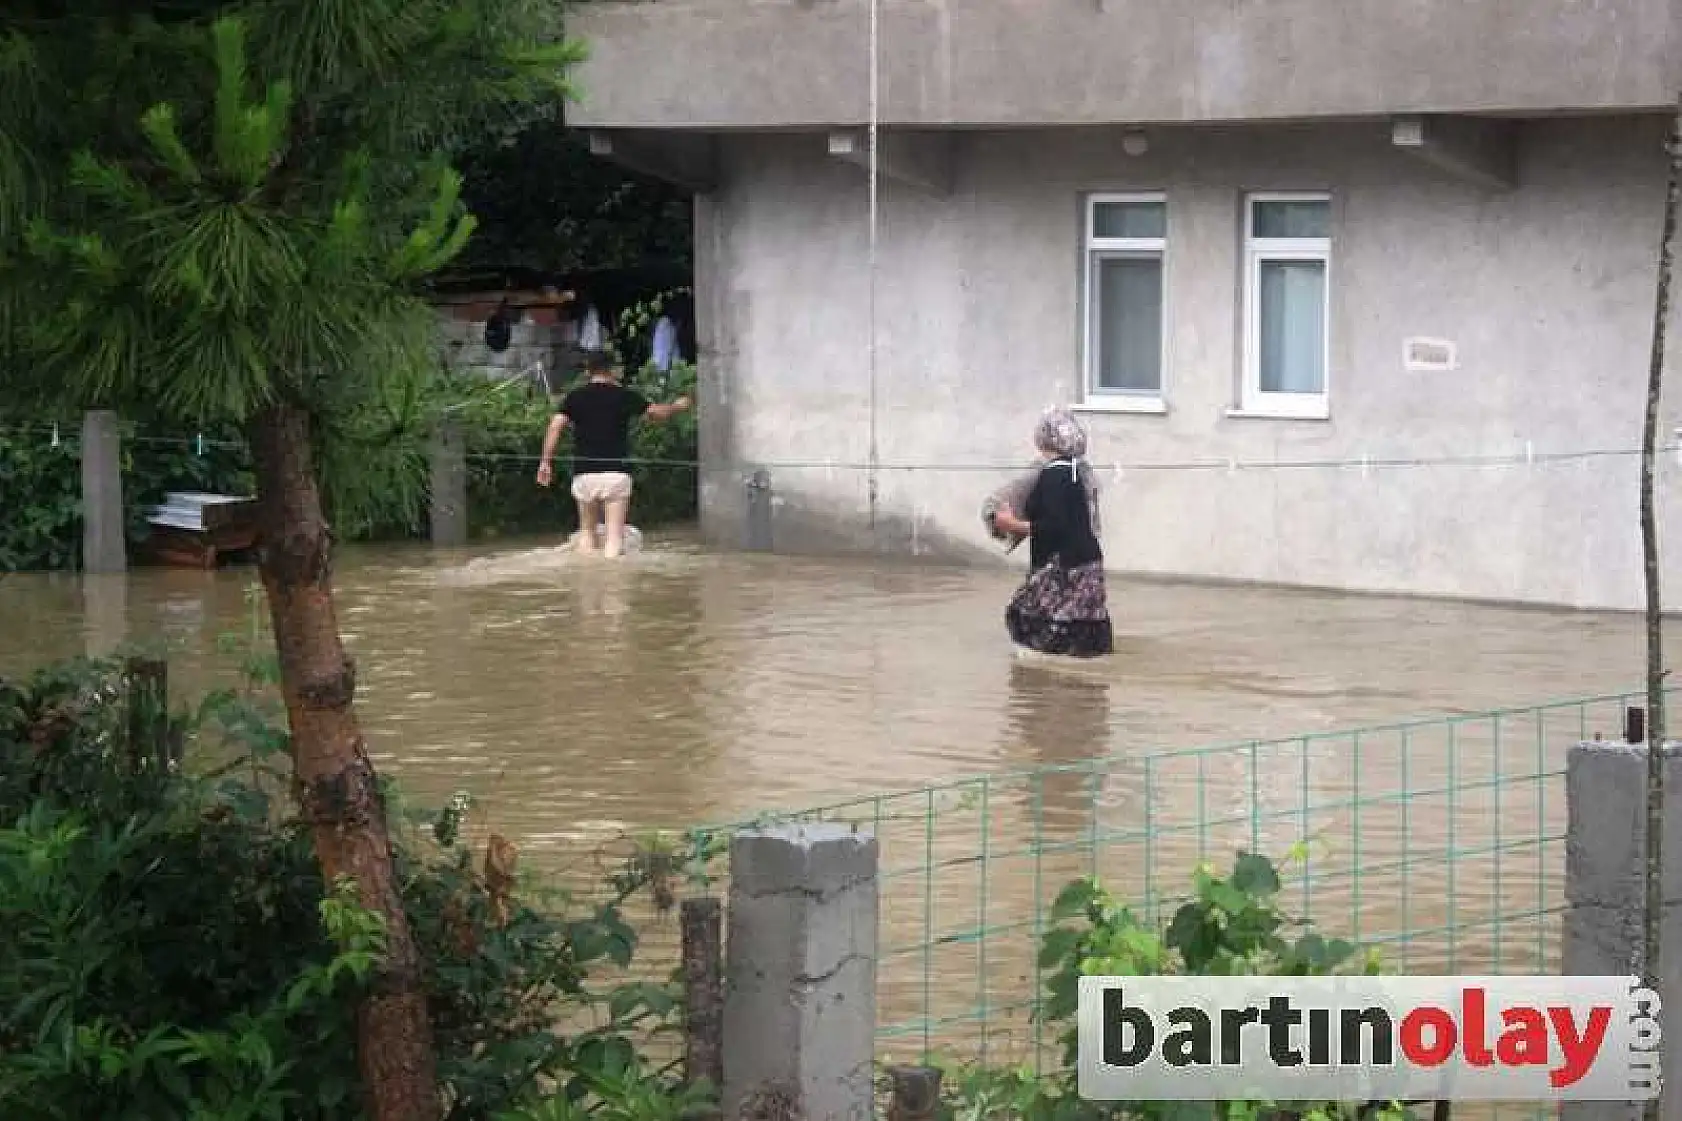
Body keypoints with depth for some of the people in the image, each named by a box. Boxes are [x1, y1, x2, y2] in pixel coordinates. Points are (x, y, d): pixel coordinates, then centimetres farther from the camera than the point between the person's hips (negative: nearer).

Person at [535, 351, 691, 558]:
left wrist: (545, 462, -2)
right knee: (615, 533, -4)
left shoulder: (574, 397, 7)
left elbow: (555, 426, -4)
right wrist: (677, 406, 36)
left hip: (584, 472, 2)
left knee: (587, 530, 15)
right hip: (616, 472, -2)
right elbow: (657, 413, 15)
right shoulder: (624, 395, 5)